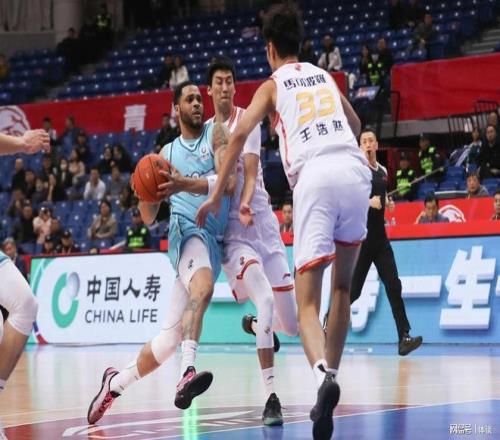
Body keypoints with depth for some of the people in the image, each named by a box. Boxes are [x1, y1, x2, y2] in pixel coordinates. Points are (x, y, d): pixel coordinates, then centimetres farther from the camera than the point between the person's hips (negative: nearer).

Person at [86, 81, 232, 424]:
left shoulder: (216, 134, 8)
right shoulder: (166, 154, 15)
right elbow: (148, 218, 14)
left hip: (214, 240, 1)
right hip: (188, 231, -1)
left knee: (170, 339, 0)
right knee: (203, 287, -37)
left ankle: (116, 383, 19)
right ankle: (188, 372, -50)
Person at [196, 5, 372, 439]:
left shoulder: (273, 85, 17)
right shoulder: (325, 77, 29)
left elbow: (240, 133, 3)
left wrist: (216, 196, 7)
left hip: (314, 178, -4)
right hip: (355, 170, 4)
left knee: (307, 303, -7)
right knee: (342, 288, 22)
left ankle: (323, 377, -35)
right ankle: (328, 383, 20)